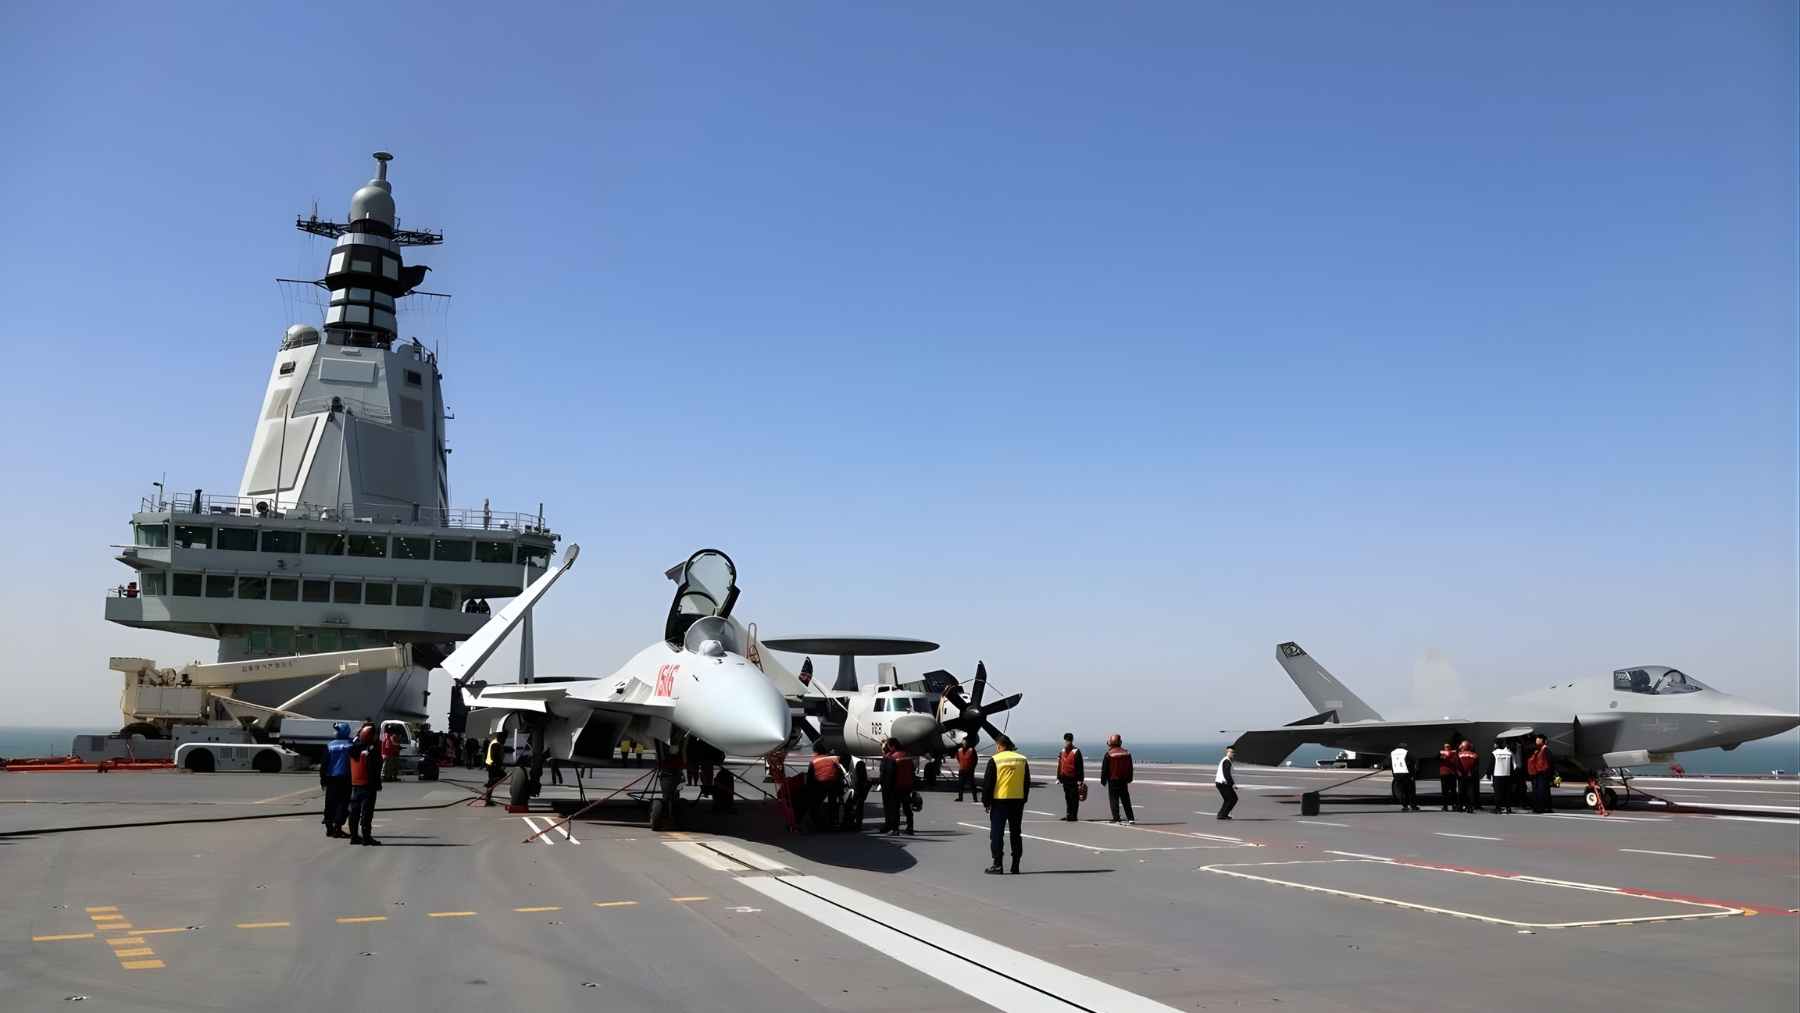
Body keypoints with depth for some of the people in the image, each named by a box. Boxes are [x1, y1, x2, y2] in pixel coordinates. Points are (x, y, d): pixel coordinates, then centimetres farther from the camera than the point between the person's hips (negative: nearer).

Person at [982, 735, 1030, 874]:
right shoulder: (1022, 759, 7)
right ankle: (1015, 866, 12)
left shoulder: (995, 760, -6)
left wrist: (986, 801, 2)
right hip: (1018, 800, 4)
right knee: (1016, 833, 11)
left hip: (999, 801, -4)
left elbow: (987, 783, -6)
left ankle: (997, 865, -2)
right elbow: (1027, 783, 12)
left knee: (997, 833, 1)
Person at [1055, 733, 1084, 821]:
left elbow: (1080, 767, -11)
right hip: (1065, 779, 7)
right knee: (1067, 798, 13)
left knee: (1074, 798, -2)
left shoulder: (1076, 752, -9)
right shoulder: (1062, 752, 11)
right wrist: (1058, 778, 15)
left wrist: (1080, 780, -15)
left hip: (1073, 780, -7)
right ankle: (1069, 815, 20)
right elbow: (1059, 765, 17)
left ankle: (1074, 816, 1)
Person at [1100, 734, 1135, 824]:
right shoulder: (1126, 753, 5)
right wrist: (1129, 779, 23)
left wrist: (1103, 781, 1)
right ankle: (1131, 818, 9)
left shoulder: (1109, 754, -11)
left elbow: (1104, 769, -7)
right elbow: (1130, 768, 14)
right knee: (1126, 800, 11)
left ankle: (1116, 818, -5)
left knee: (1114, 800, 0)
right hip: (1124, 780, 5)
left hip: (1113, 780, -5)